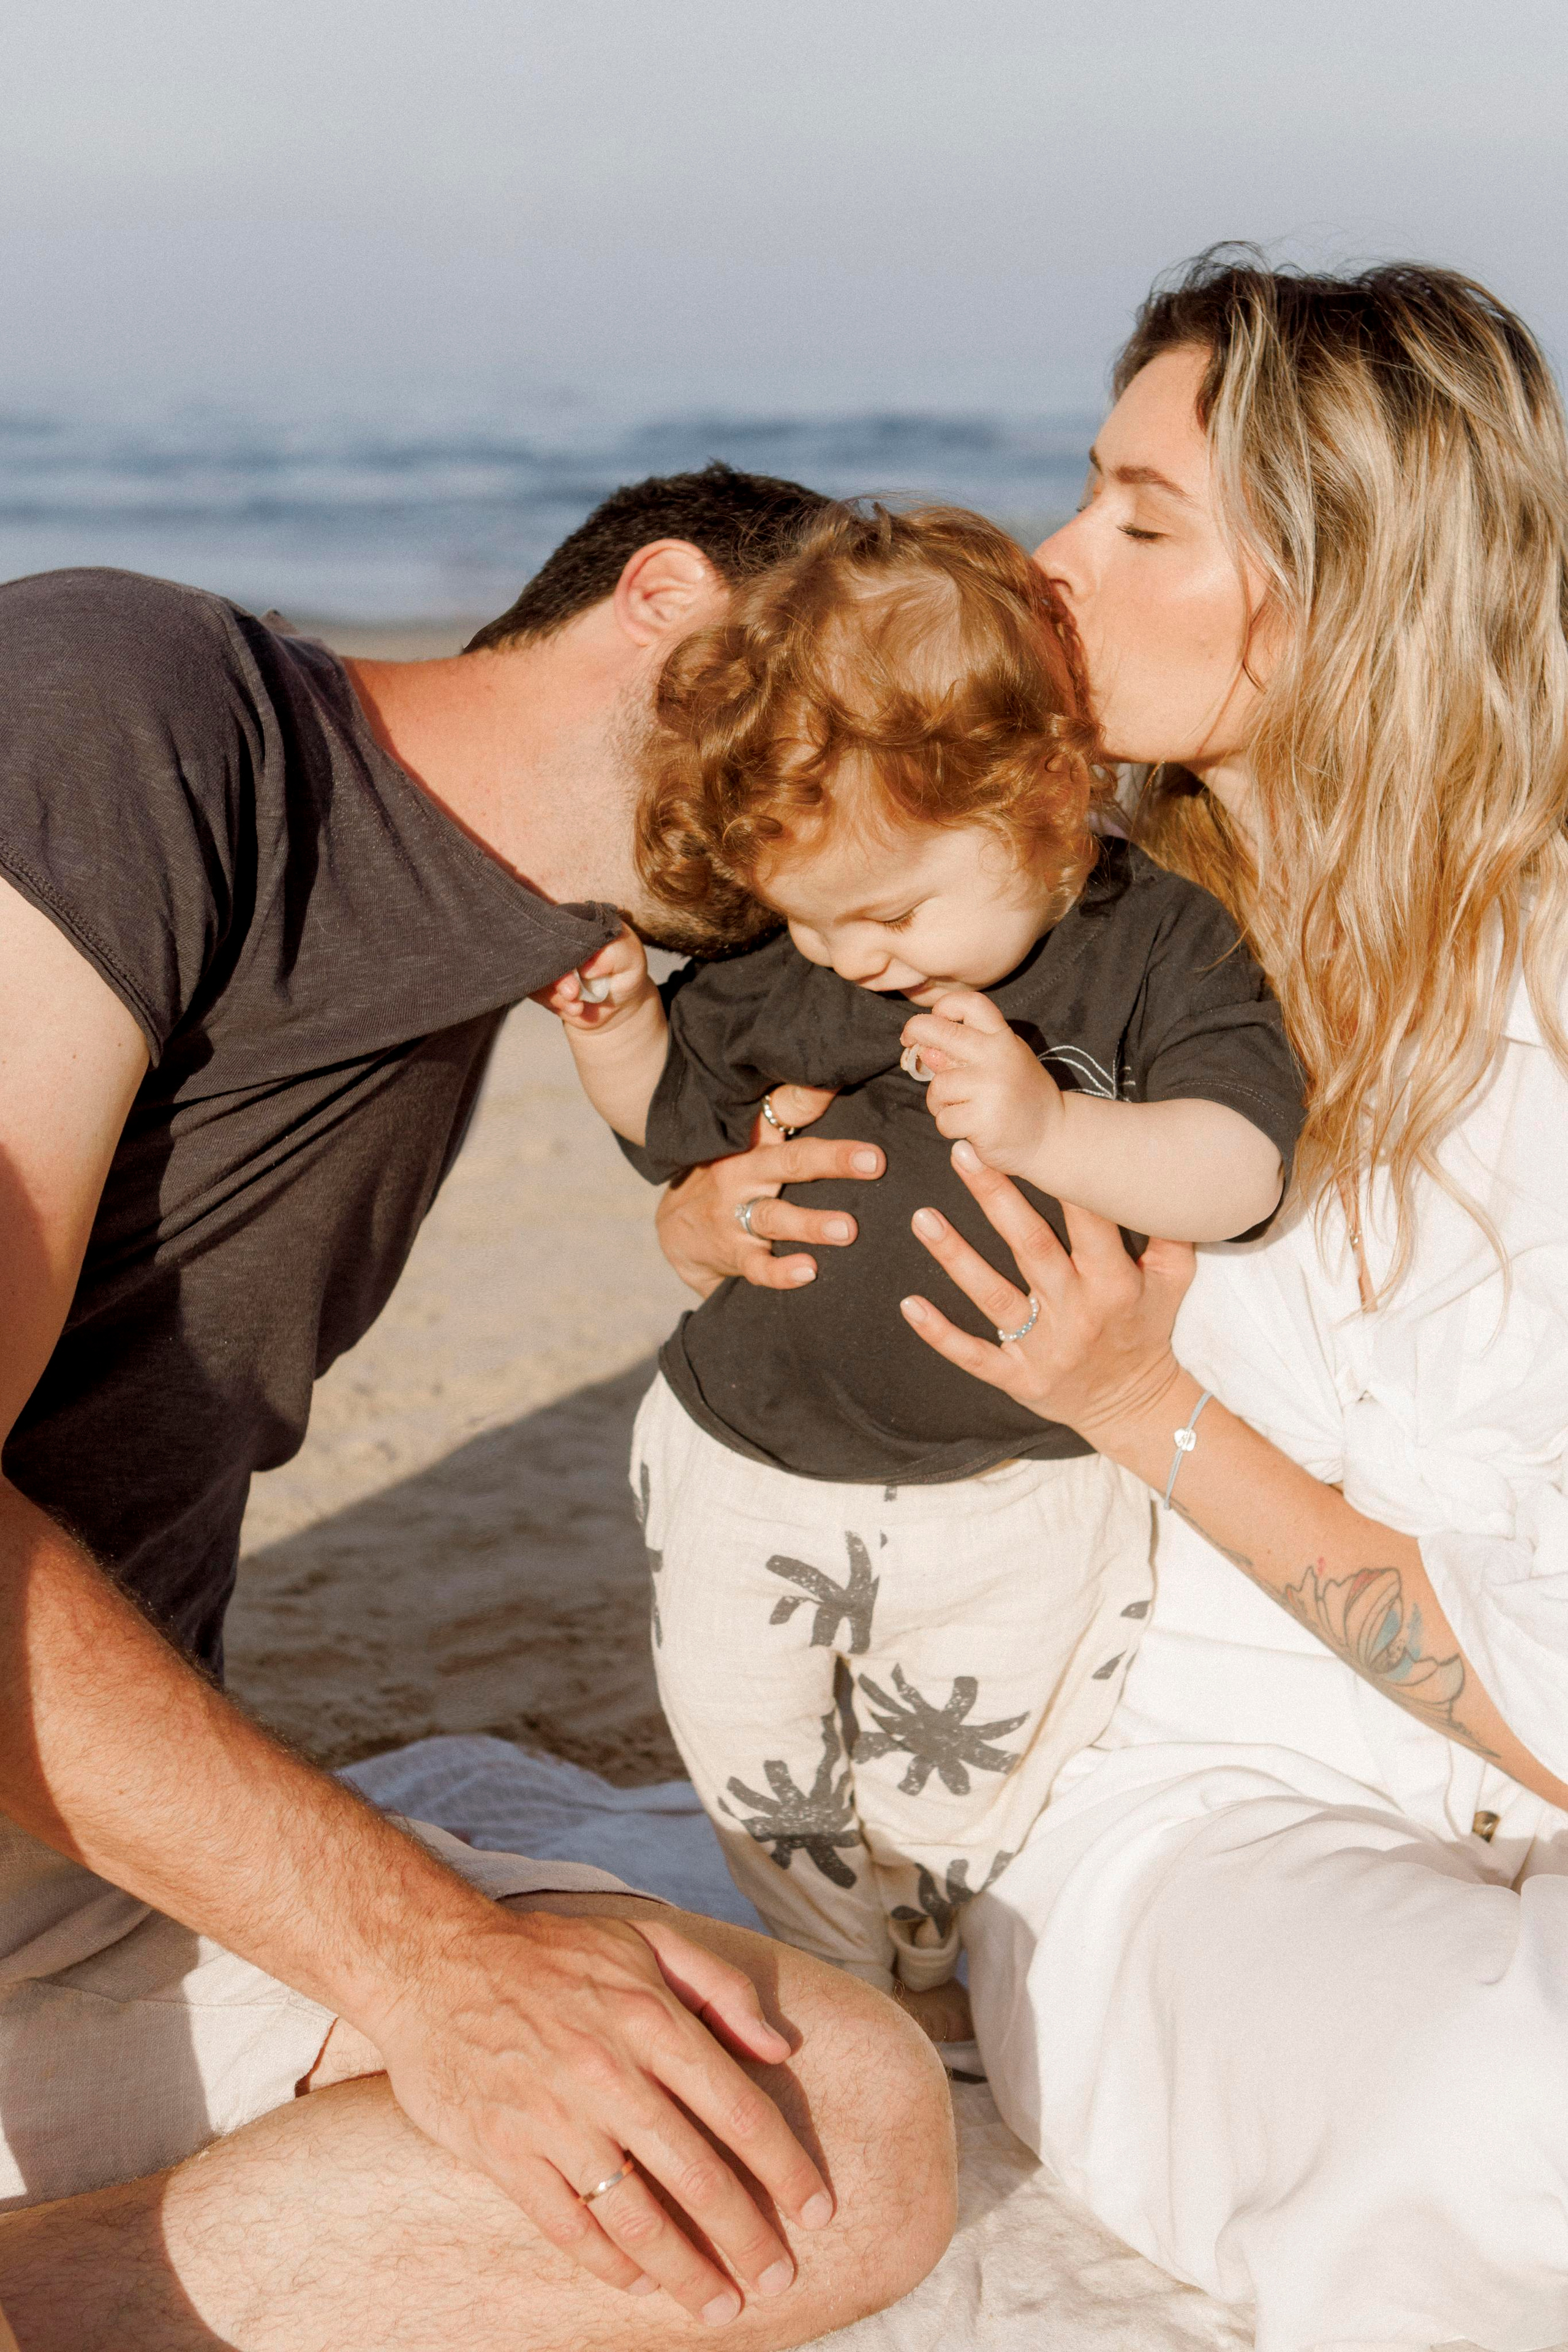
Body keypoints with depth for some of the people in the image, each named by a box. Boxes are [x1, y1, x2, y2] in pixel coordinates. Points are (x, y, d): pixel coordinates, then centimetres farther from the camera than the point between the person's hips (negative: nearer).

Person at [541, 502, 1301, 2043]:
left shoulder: (1159, 952, -15)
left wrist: (1047, 1127, -37)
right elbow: (680, 1119, 9)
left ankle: (942, 1977, 42)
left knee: (967, 1793, 12)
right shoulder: (773, 970, -6)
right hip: (753, 1461, 3)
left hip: (1018, 1495, -3)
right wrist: (617, 1025, -10)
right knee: (749, 1765, 14)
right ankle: (839, 1975, 41)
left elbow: (1239, 1172, -23)